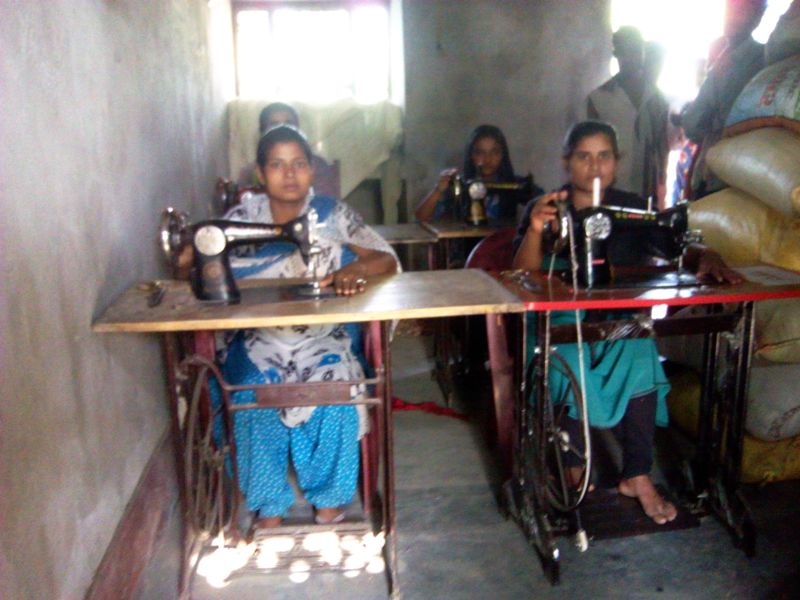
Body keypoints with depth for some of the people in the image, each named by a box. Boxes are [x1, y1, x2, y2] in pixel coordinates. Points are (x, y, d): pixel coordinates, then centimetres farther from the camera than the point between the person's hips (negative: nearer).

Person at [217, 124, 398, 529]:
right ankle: (269, 511, -3)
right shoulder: (242, 217, 1)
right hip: (259, 340, 1)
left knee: (334, 398, -25)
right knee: (255, 398, -25)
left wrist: (355, 269, -27)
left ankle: (329, 504, 0)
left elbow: (388, 260, -6)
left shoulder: (332, 214, 0)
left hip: (322, 339, 0)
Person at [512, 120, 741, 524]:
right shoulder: (545, 208, 0)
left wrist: (707, 257, -17)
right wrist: (535, 230, -31)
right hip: (559, 317, -2)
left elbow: (678, 249, 6)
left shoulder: (633, 208, 9)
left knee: (640, 364, -27)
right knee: (568, 366, -31)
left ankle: (637, 475, -11)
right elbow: (523, 275, -12)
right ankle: (572, 465, -6)